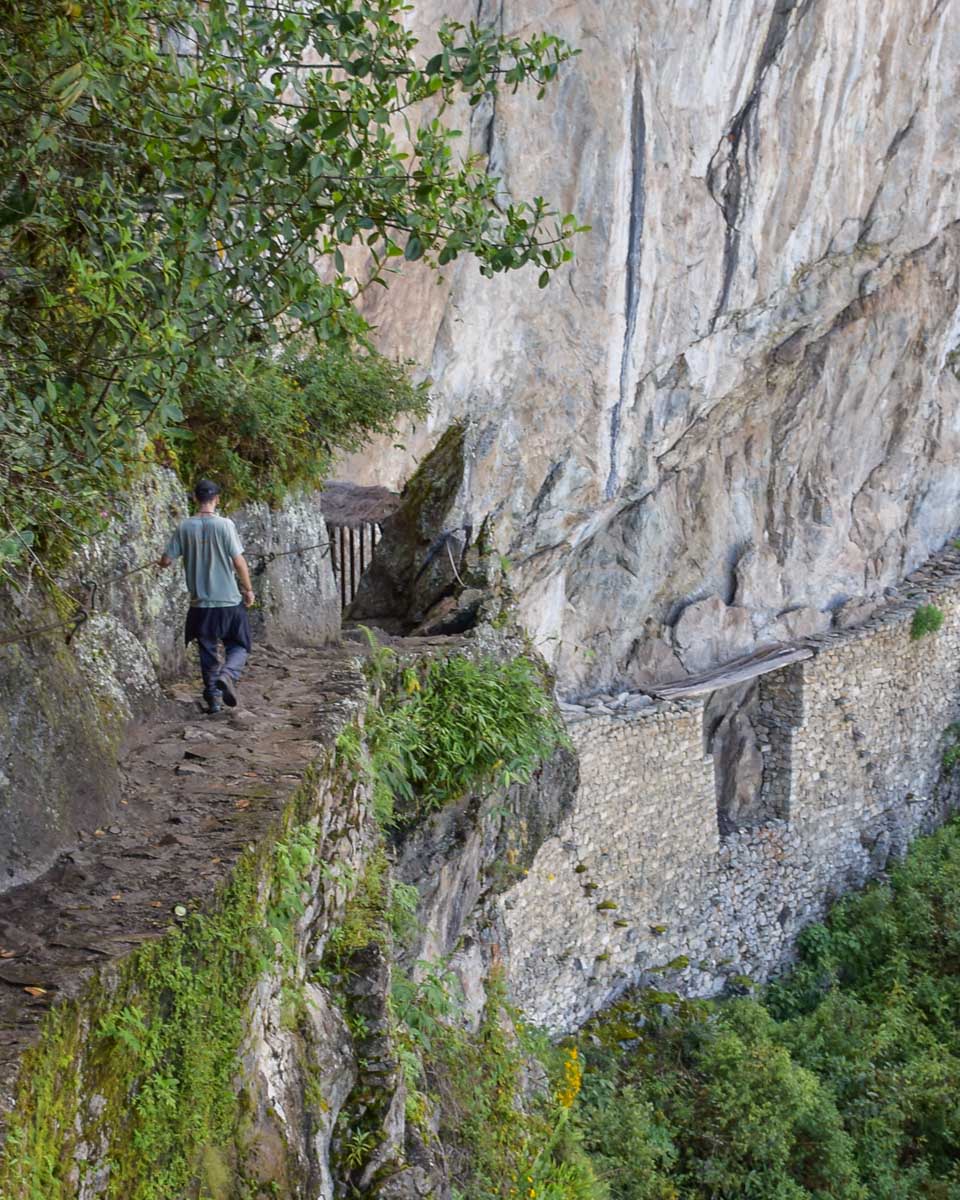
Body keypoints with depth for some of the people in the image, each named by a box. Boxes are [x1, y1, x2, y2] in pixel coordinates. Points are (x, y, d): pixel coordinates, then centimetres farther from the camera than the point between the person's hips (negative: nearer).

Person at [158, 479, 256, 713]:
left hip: (201, 604, 3)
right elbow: (239, 562, -12)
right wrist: (248, 589, 1)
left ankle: (213, 698, 16)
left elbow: (166, 560, 1)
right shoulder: (225, 524, -10)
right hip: (229, 601, -2)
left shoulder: (184, 527, -2)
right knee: (238, 646, 11)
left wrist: (160, 563, 25)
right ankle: (228, 675, -17)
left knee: (208, 651, 15)